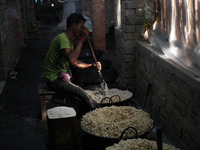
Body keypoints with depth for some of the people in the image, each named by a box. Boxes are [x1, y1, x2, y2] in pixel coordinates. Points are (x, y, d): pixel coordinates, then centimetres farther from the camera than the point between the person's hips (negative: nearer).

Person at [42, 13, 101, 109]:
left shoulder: (69, 40, 11)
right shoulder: (62, 38, -22)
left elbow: (75, 63, 16)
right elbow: (71, 60, -37)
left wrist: (92, 65, 2)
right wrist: (81, 39, -29)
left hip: (59, 75, 11)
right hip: (53, 79, -11)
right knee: (80, 92, -17)